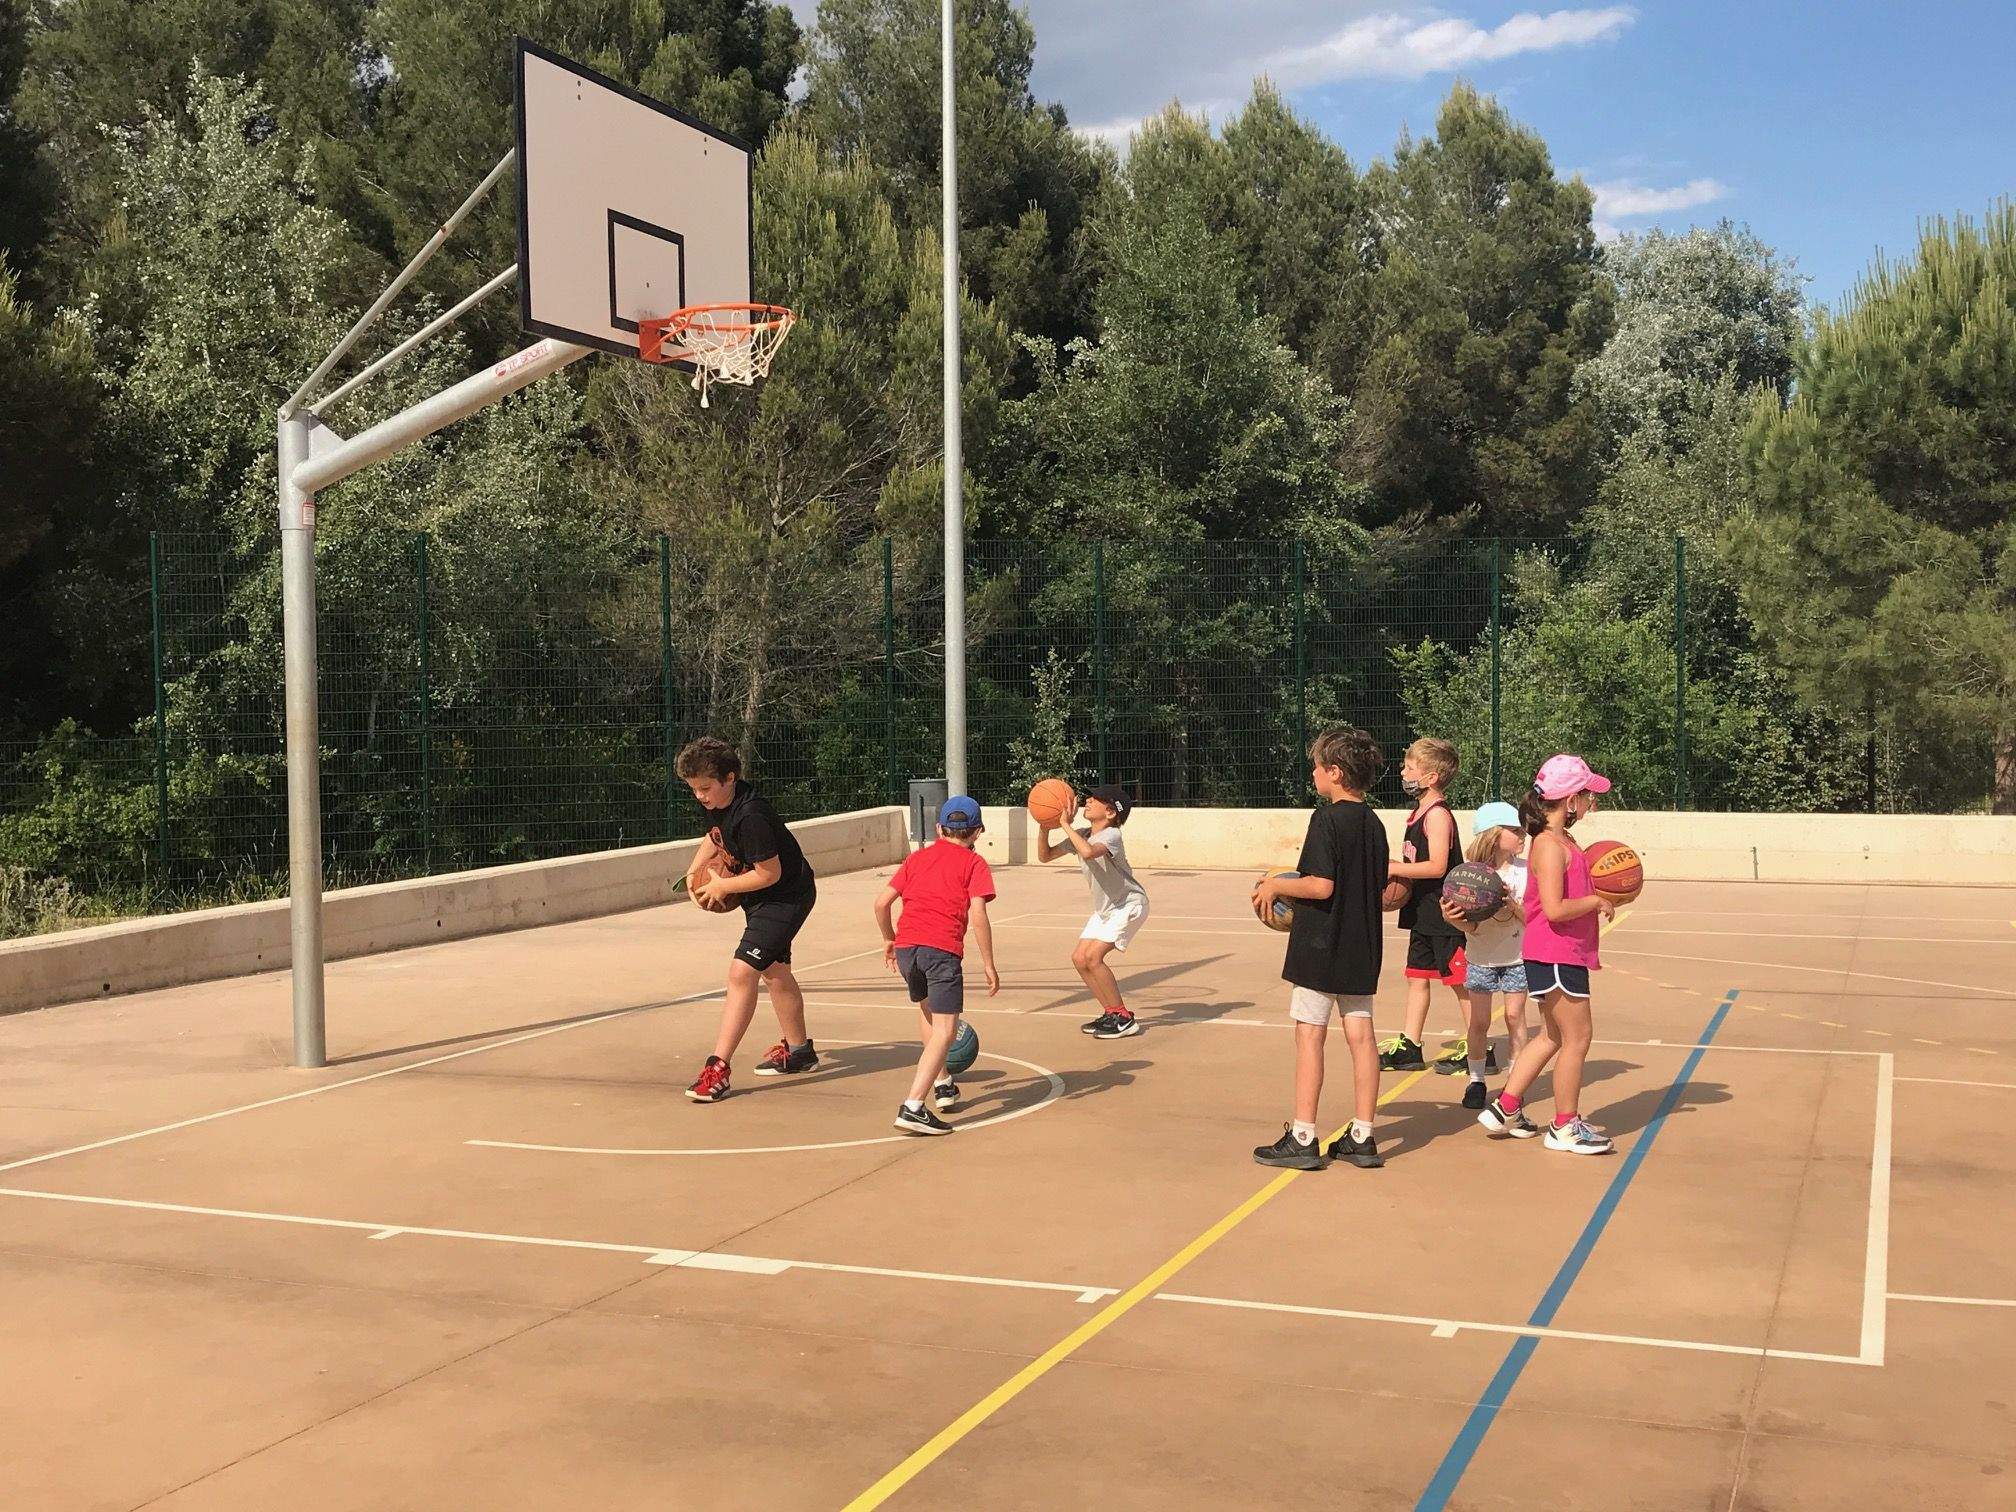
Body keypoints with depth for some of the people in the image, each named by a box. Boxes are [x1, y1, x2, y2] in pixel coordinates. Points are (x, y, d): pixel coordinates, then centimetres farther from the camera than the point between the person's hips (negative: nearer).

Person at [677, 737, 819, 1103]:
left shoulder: (750, 815, -33)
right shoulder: (718, 803, -5)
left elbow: (769, 873, -29)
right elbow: (715, 837, 18)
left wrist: (721, 886, -17)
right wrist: (695, 869, 2)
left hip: (786, 897, -11)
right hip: (759, 898, 11)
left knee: (742, 972, -20)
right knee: (774, 971, 24)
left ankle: (718, 1068, -17)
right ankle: (798, 1050, 44)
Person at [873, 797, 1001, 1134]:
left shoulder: (916, 859, 21)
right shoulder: (974, 864, 8)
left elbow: (882, 903, 14)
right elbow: (978, 916, -4)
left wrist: (889, 940, 29)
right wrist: (989, 965, 1)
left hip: (906, 946, 6)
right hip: (943, 948, -5)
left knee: (926, 1008, 31)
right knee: (944, 1029, -6)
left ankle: (943, 1085, 37)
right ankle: (912, 1107, -21)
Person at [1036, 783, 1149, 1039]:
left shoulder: (1111, 836, -24)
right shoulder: (1081, 835, 0)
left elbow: (1088, 852, -47)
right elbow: (1045, 855, 6)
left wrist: (1066, 825, -35)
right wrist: (1044, 828, -10)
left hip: (1129, 905, -9)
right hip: (1105, 907, 9)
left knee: (1093, 956, -19)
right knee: (1079, 958, 2)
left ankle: (1123, 1018, -8)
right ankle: (1111, 1013, 14)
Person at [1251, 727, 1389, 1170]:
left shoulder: (1328, 818, -14)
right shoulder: (1373, 823, 9)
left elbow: (1321, 885, -22)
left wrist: (1276, 886, -6)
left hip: (1319, 946, -7)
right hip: (1362, 947, 7)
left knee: (1309, 1035, -2)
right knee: (1361, 1035, 8)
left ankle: (1302, 1138, 1)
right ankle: (1362, 1138, 13)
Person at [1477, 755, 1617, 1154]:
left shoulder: (1563, 840, 12)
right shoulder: (1550, 845, -19)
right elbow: (1555, 908, -27)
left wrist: (1598, 895, 5)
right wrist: (1597, 901, -14)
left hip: (1566, 953, 10)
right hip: (1556, 956, -10)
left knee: (1553, 1035, 18)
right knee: (1578, 1035, -1)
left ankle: (1506, 1108, 23)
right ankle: (1565, 1127, 11)